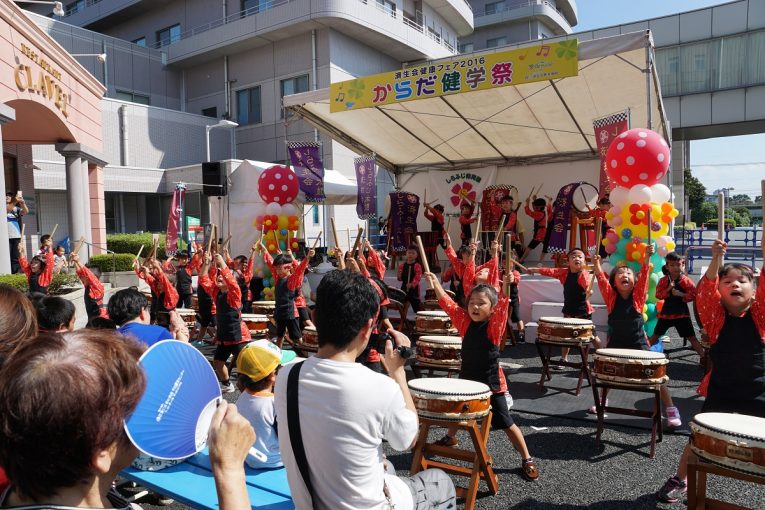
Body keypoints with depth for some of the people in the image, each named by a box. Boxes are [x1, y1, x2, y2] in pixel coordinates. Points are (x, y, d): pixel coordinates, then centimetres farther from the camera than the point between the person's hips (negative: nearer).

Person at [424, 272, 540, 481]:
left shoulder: (495, 325, -14)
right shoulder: (465, 321, -3)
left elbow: (503, 305, -30)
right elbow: (448, 304, -6)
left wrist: (506, 285, -45)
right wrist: (435, 283, -14)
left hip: (491, 383, -5)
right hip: (467, 379, 5)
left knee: (506, 423, 2)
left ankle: (527, 460, 17)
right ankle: (450, 437, 54)